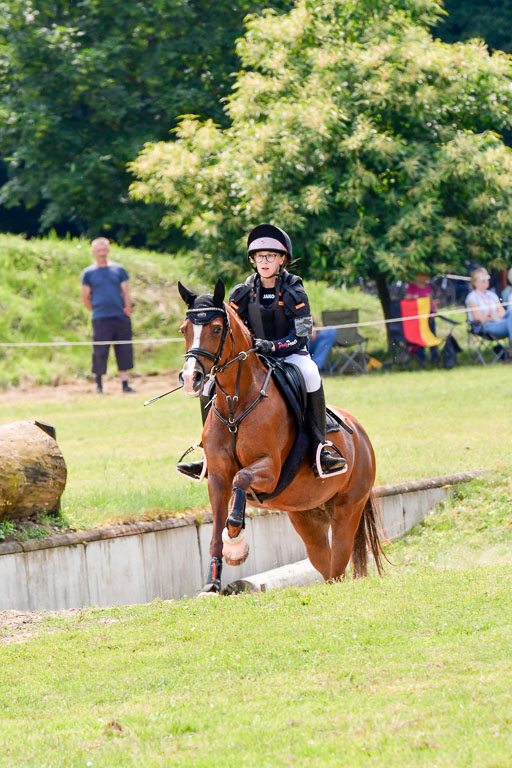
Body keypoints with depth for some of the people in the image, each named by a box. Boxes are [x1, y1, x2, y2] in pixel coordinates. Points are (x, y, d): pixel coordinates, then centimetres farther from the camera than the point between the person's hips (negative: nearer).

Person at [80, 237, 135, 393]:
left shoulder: (118, 269, 10)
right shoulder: (88, 272, 4)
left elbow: (126, 292, 8)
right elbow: (85, 297, 7)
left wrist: (127, 309, -2)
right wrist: (96, 310, 3)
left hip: (120, 316, 2)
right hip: (100, 319, -2)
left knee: (124, 351, 2)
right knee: (100, 352, -4)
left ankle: (125, 383, 8)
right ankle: (99, 384, 8)